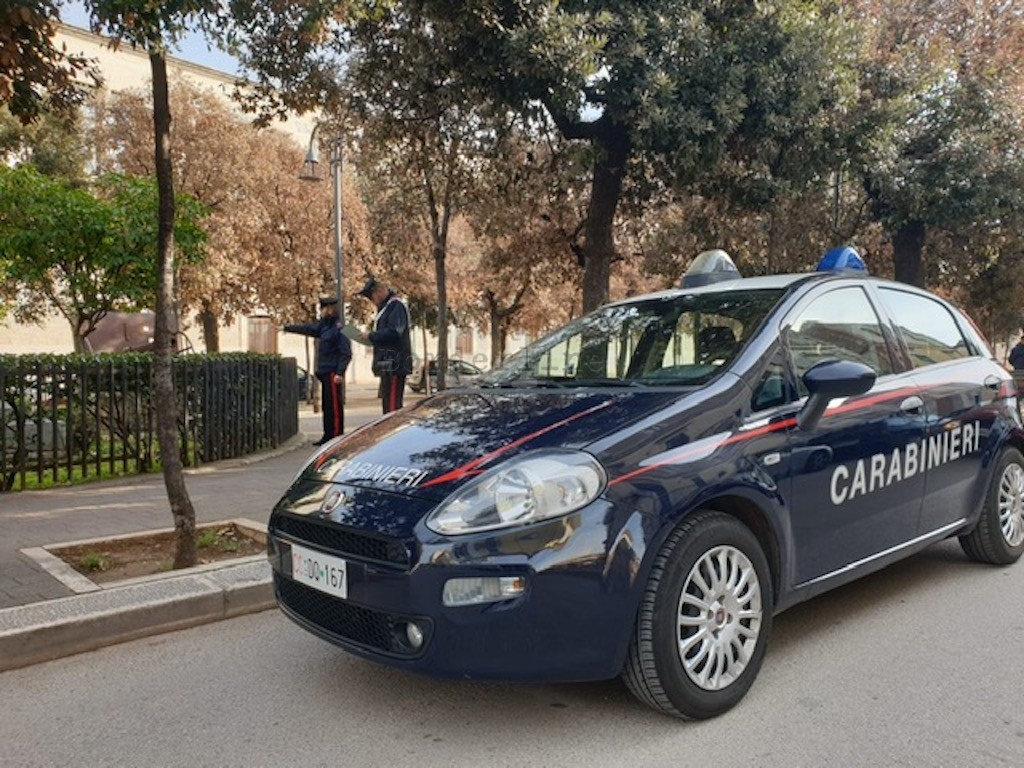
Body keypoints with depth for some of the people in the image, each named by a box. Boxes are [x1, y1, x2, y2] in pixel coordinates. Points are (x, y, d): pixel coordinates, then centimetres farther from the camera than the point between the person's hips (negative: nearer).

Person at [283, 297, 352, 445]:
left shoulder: (339, 328, -13)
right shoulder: (325, 326, 14)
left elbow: (346, 353, -17)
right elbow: (308, 328, 29)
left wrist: (340, 373, -22)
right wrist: (288, 328, 36)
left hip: (332, 374, -9)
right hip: (325, 372, 9)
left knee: (334, 405, -6)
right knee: (327, 406, 13)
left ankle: (337, 437, -1)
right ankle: (328, 436, 20)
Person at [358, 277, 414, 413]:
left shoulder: (396, 305, -9)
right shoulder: (385, 307, 23)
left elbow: (394, 332, -20)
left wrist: (370, 336, -12)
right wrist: (371, 338, 11)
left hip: (394, 364, -11)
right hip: (388, 364, 11)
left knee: (392, 405, -13)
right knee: (387, 402, 13)